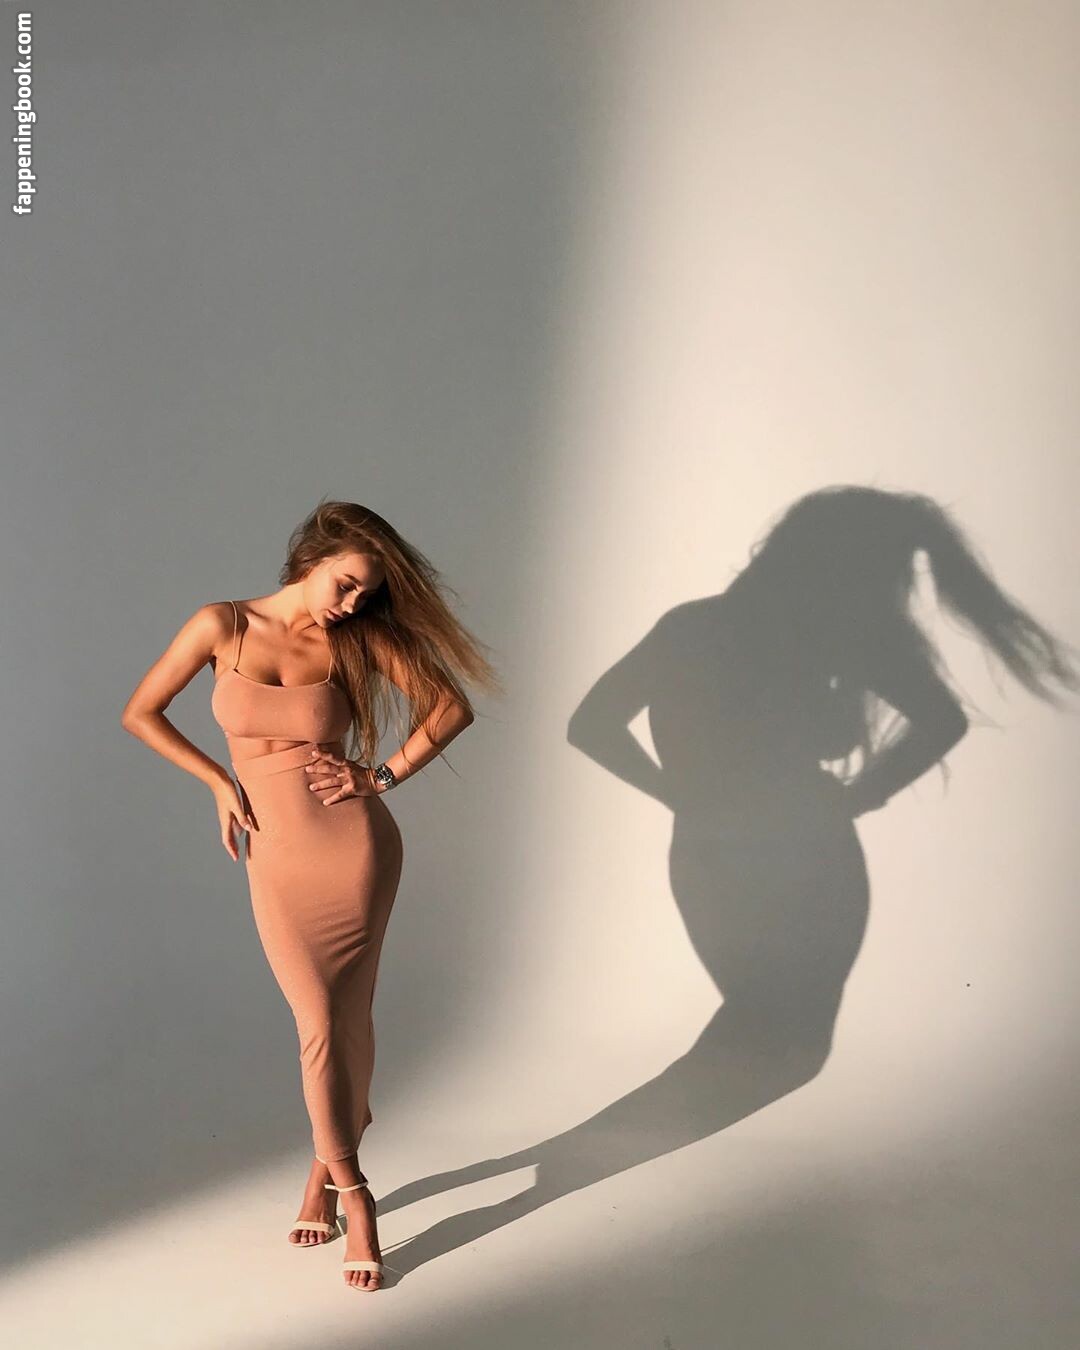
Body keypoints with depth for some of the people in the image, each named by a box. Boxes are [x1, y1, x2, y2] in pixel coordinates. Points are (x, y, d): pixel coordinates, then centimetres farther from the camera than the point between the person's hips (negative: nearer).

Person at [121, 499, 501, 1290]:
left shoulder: (359, 636, -2)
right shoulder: (223, 625, -2)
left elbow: (452, 706, 1)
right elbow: (140, 714, 5)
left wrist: (383, 778, -5)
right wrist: (220, 782, 1)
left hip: (356, 847, 0)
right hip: (277, 861, 0)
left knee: (343, 1020, 6)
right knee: (322, 1024, 1)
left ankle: (329, 1167, 29)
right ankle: (353, 1194, 17)